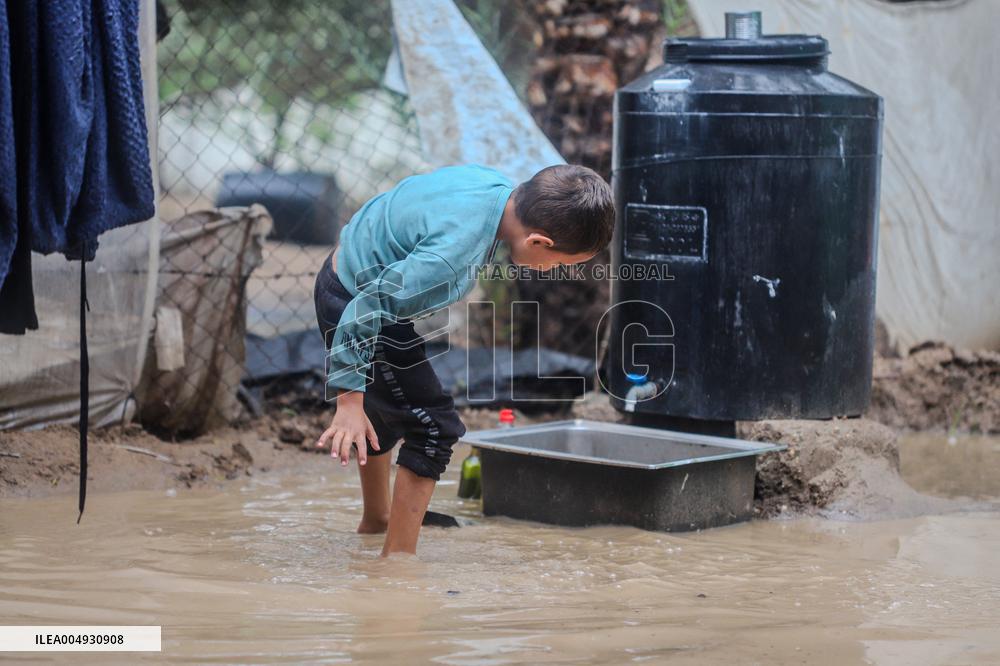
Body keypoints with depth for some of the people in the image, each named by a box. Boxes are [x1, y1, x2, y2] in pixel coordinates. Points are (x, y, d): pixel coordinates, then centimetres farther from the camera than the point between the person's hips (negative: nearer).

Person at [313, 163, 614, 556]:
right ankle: (398, 556, -1)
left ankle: (375, 520, 49)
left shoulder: (494, 183, -10)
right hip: (354, 303, -10)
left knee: (385, 413, 28)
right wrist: (349, 399, -30)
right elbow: (367, 307, -35)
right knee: (434, 426, -7)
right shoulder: (456, 250, -37)